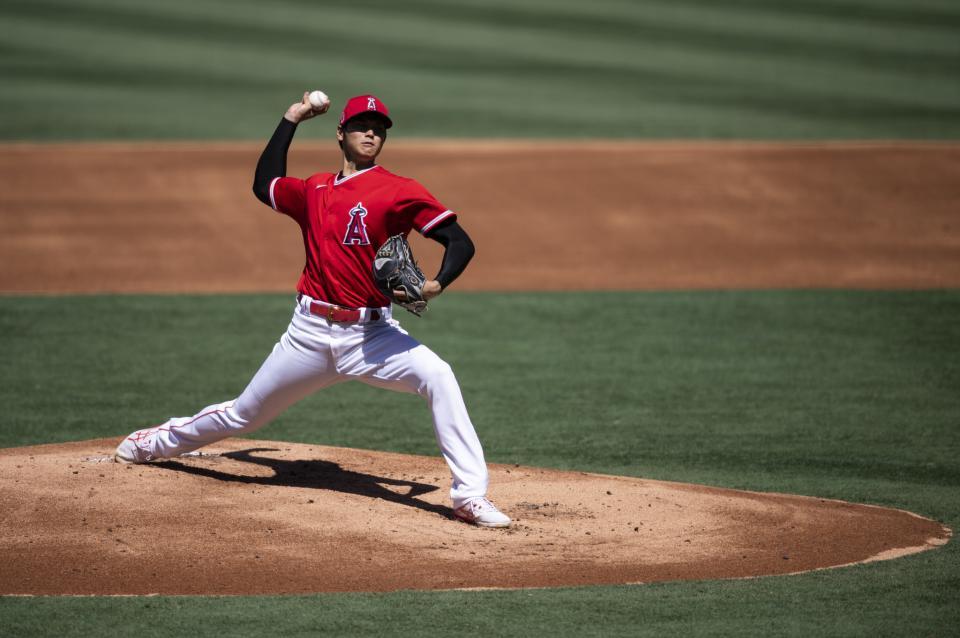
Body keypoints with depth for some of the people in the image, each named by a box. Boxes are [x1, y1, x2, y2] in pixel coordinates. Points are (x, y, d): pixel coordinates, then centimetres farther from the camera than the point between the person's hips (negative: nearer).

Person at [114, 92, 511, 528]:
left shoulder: (399, 191, -4)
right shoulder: (315, 190, 12)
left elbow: (460, 242, -8)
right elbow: (265, 185, 28)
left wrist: (436, 284, -27)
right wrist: (292, 119, 26)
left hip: (371, 336, -3)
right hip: (310, 335, 3)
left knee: (438, 377, -30)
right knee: (243, 416, 14)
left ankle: (470, 496, -29)